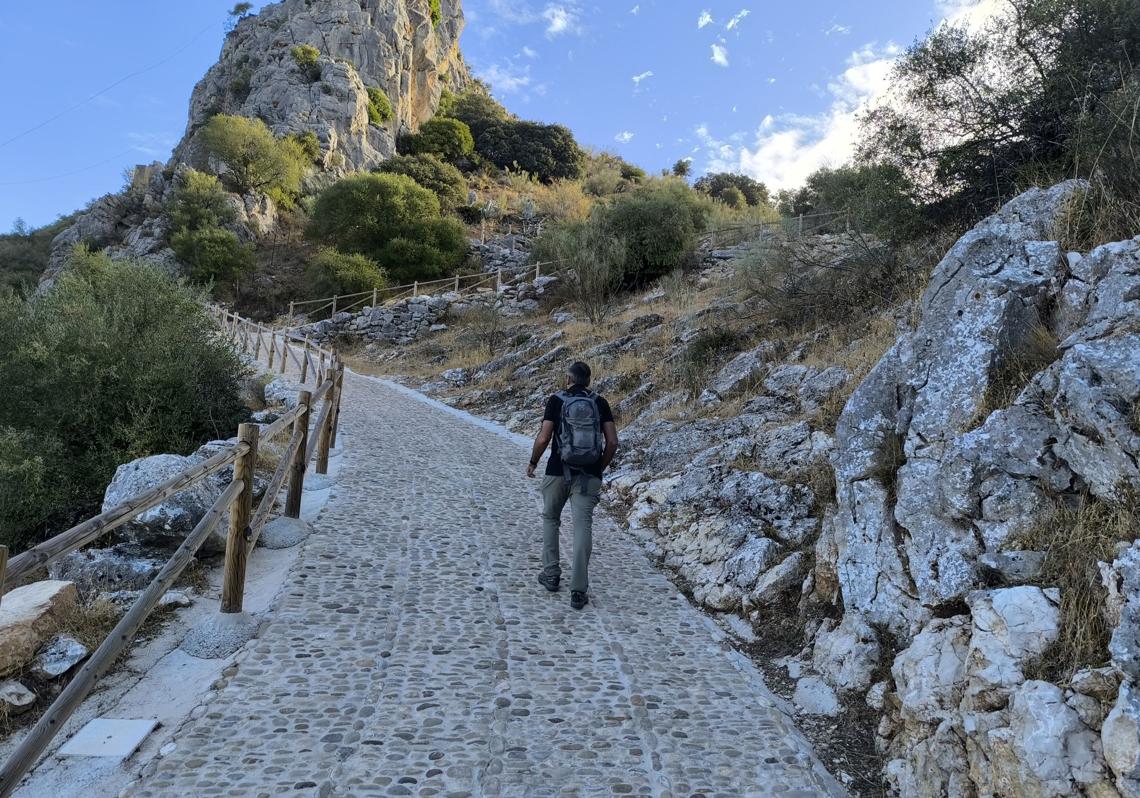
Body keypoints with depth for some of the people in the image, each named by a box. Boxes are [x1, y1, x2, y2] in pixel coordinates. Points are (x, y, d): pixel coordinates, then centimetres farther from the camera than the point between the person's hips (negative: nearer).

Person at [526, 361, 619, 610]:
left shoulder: (556, 400, -2)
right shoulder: (600, 403, 4)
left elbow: (543, 439, -8)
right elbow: (612, 442, -1)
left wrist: (533, 463, 8)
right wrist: (601, 468, 13)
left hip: (558, 472, -1)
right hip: (589, 475, 1)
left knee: (550, 519, 21)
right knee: (583, 527, -2)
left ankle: (551, 575, 25)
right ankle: (578, 590, -6)